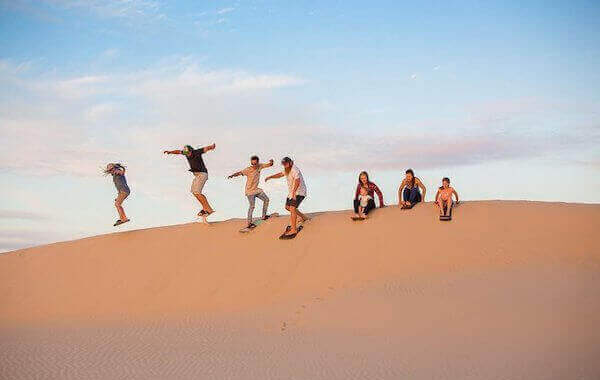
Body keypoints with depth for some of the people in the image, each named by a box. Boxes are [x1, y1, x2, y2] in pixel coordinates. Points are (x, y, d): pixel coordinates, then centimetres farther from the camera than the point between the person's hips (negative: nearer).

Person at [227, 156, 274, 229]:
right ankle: (249, 223, -3)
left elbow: (269, 165, 3)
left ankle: (264, 216, 25)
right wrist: (233, 175, -53)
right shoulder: (248, 170, -22)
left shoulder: (260, 166, -5)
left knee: (266, 199, 11)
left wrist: (271, 162, -22)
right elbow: (240, 172, -33)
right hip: (250, 191, -7)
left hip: (256, 189, 7)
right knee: (252, 206, -10)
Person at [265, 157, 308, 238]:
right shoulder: (288, 169, 6)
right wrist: (270, 177, 5)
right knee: (288, 207, 21)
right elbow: (280, 174, 20)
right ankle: (303, 217, 34)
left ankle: (293, 230, -20)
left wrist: (293, 193, -54)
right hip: (292, 192, 10)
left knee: (292, 209, -21)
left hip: (299, 192, -10)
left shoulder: (295, 170, -26)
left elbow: (297, 181, -41)